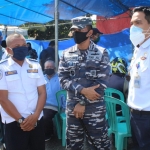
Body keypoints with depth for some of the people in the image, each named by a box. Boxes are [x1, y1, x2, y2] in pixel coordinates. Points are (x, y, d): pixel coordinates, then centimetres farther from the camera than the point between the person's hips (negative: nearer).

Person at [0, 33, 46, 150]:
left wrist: (35, 115, -8)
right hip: (14, 122, -3)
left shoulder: (35, 66, 5)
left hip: (37, 120, 4)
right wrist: (20, 120, -11)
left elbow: (42, 92, 4)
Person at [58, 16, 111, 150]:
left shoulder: (101, 53, -5)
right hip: (72, 108, 3)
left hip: (94, 109, -3)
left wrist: (83, 103, -12)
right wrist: (82, 90, -18)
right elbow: (63, 80, -2)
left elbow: (101, 83, -10)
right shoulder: (67, 54, 5)